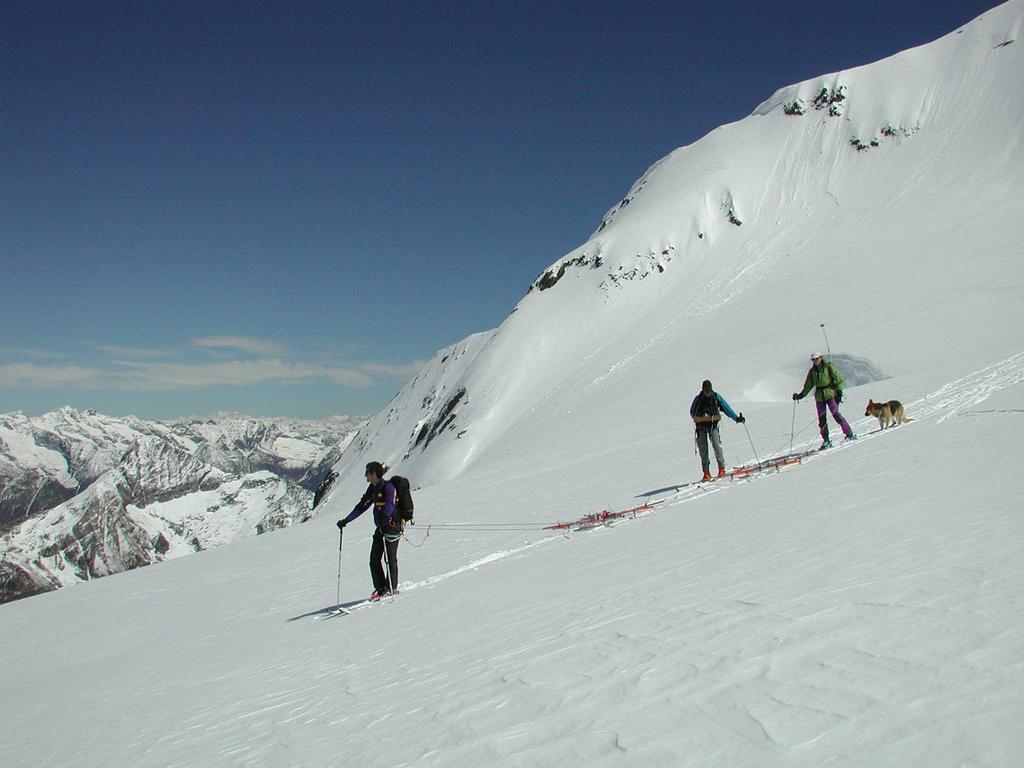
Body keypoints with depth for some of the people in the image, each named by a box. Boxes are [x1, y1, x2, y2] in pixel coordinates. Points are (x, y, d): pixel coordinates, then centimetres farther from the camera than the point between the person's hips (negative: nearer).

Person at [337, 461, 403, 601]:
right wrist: (346, 520, 14)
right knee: (374, 560, 6)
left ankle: (392, 589, 13)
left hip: (392, 526, -8)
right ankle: (380, 588, 17)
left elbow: (390, 504, -30)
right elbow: (362, 506, 16)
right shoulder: (372, 488, 10)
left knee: (390, 559, 0)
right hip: (380, 527, 8)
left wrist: (386, 518, -48)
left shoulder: (388, 487, -15)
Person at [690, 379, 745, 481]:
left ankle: (721, 469, -11)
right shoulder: (698, 399, 2)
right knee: (703, 449, -4)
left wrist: (737, 418, -4)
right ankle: (706, 473, 0)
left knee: (716, 445, -18)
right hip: (701, 426, 1)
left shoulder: (716, 397, 2)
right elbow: (692, 413, 10)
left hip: (713, 425, -1)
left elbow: (727, 408, 5)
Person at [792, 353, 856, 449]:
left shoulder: (828, 366, -2)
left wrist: (839, 392, -10)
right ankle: (826, 441, 5)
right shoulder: (812, 371, 12)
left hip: (830, 394, -5)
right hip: (819, 397, 5)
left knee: (836, 414, -15)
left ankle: (849, 434, -8)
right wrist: (800, 395, 11)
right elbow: (808, 385, 19)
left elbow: (838, 378, -3)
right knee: (822, 419, 0)